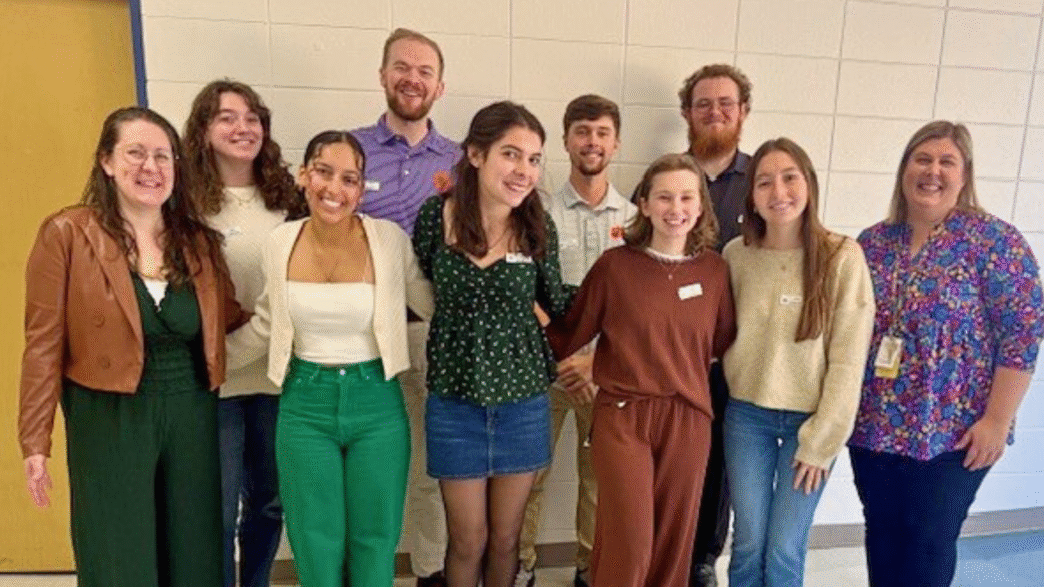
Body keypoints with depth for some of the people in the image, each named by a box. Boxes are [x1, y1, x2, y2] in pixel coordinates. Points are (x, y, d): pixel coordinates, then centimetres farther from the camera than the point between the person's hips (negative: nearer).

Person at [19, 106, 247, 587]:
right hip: (109, 421, -3)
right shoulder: (66, 234, -7)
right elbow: (44, 344, -7)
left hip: (191, 416, 4)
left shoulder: (198, 239, 5)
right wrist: (36, 442, -6)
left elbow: (228, 318, 12)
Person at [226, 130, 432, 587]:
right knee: (317, 548, 13)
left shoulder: (389, 239, -10)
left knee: (374, 543, 13)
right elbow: (265, 327, 11)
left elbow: (437, 304, 1)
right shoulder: (280, 243, -2)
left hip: (376, 402, -1)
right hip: (305, 404, 2)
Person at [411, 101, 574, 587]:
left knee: (505, 538, 18)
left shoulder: (538, 226, -7)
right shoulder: (436, 214, -9)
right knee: (468, 541, 13)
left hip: (523, 401, 1)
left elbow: (555, 302, 4)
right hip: (455, 402, -1)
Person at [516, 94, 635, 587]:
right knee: (529, 470, 7)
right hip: (544, 364, -1)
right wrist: (556, 355, -11)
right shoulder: (540, 214, -2)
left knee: (600, 473, 12)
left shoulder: (634, 218, 4)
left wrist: (600, 357, -8)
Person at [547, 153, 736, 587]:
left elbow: (723, 342, 13)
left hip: (688, 418, 3)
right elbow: (571, 333, -3)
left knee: (672, 541, 15)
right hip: (622, 416, -3)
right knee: (628, 543, 0)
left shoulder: (714, 270, 2)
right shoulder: (614, 265, -6)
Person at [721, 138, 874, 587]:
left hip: (810, 418, -2)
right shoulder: (736, 255, -4)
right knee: (748, 544, 10)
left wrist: (821, 441, -10)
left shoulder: (842, 256, -12)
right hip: (747, 415, 2)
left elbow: (848, 360, -11)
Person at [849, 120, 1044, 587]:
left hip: (952, 433, -3)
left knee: (930, 544, 10)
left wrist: (997, 420, -14)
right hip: (873, 427, 4)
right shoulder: (872, 243, 4)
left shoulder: (995, 241, -8)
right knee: (881, 534, 16)